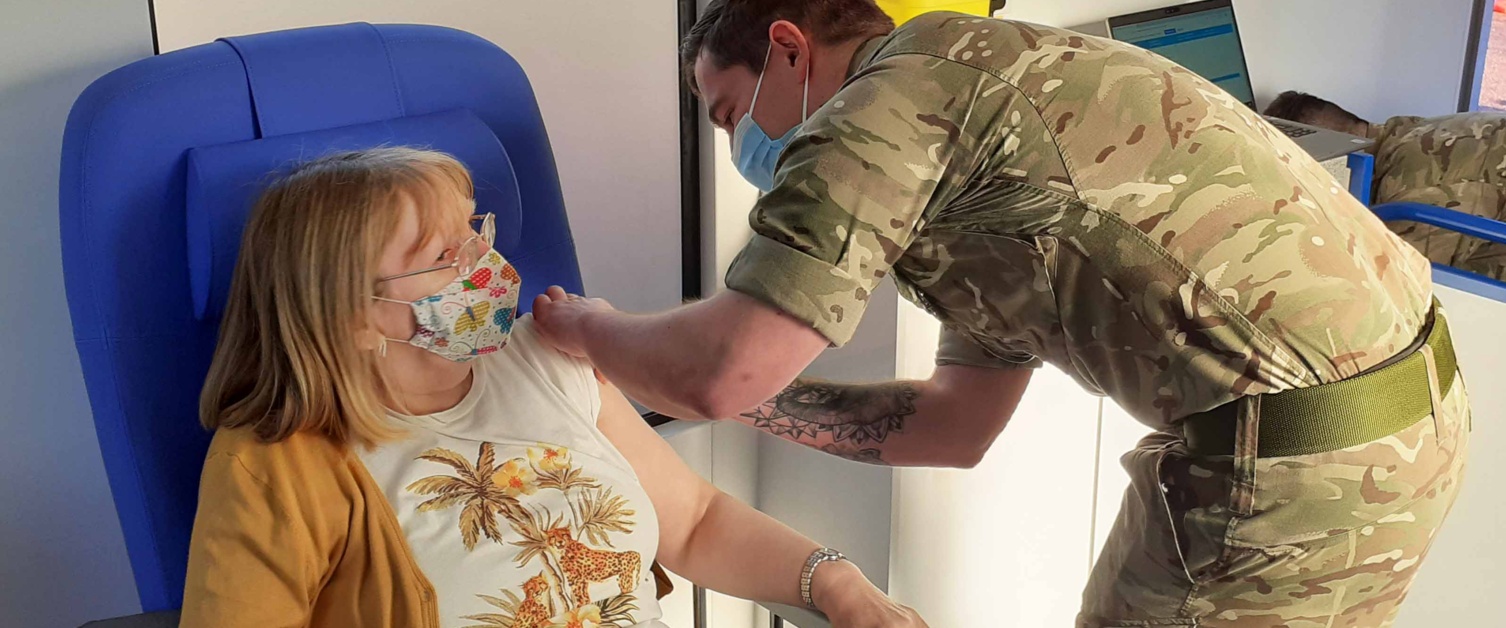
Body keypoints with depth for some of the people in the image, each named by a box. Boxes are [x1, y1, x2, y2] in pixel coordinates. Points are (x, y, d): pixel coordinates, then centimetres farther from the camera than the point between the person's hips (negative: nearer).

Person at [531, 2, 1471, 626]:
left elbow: (722, 373, -18)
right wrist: (740, 390, 19)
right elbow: (959, 424, 20)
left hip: (1295, 457, -9)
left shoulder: (886, 101, -10)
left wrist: (587, 328, 4)